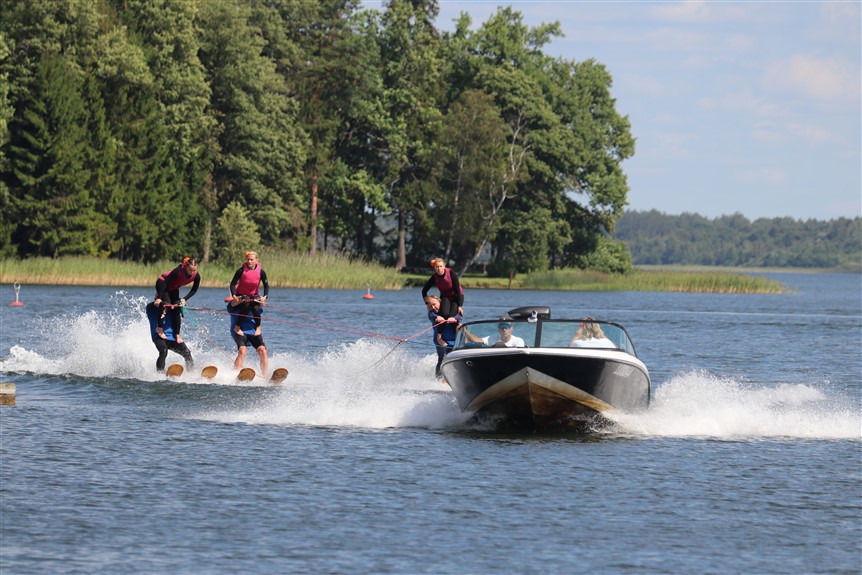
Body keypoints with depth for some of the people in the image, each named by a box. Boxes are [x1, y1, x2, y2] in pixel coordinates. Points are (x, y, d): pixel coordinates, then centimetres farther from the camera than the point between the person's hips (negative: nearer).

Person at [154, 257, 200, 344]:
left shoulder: (196, 276, -21)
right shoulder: (178, 271, -36)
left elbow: (194, 290, -6)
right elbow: (165, 282, -33)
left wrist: (185, 299, -20)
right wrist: (159, 298, -36)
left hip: (174, 289, 5)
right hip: (162, 284, -5)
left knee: (177, 309, -3)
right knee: (166, 304, -26)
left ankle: (177, 334, 2)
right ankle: (159, 328, -19)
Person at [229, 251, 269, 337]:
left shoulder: (261, 272, -10)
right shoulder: (241, 271, -15)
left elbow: (266, 285, -3)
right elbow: (233, 284, -12)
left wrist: (265, 297, -20)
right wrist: (233, 295, -27)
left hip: (254, 296, 1)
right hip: (241, 296, -1)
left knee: (255, 309, -28)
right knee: (246, 305, -32)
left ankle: (258, 328, -4)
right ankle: (237, 327, -22)